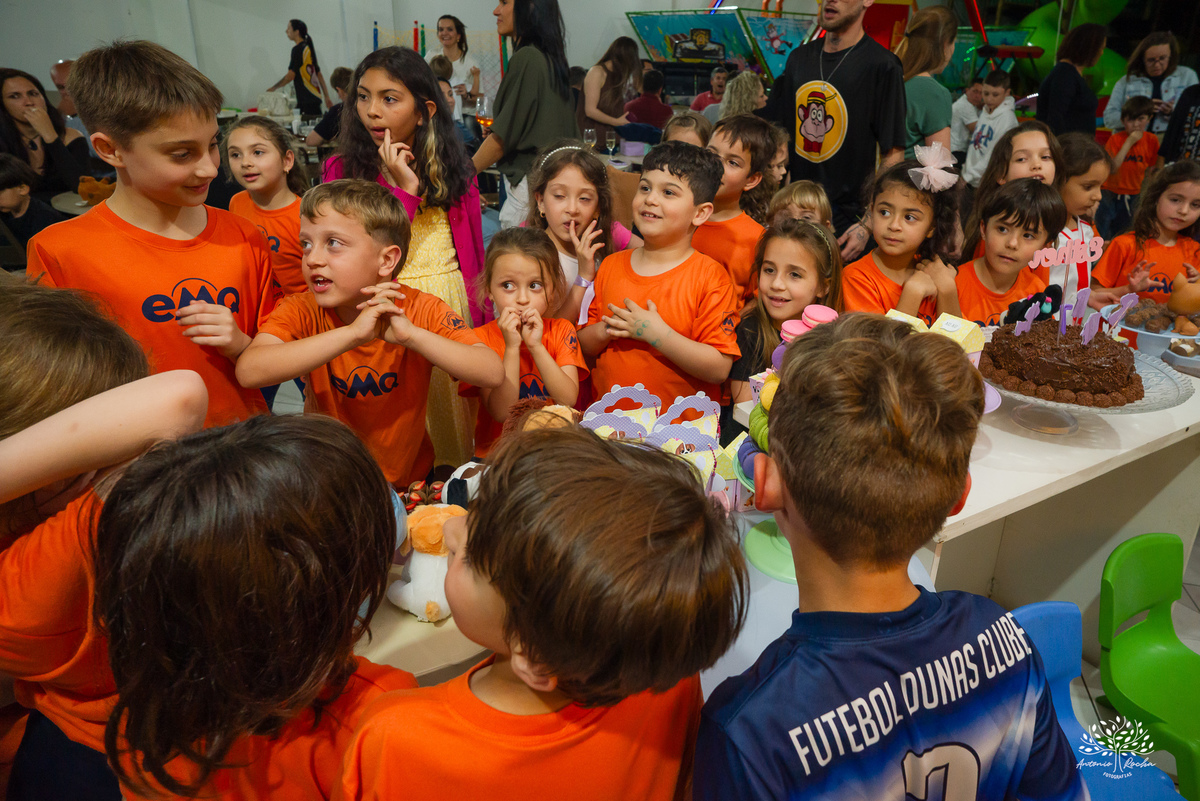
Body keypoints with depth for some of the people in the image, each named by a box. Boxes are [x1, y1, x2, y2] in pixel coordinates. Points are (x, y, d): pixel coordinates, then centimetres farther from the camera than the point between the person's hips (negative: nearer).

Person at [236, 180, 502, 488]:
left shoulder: (422, 310, -13)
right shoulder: (301, 311, -12)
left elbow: (493, 373, -23)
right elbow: (248, 371, -31)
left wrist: (411, 334, -33)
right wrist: (352, 333, -37)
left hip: (409, 480, -1)